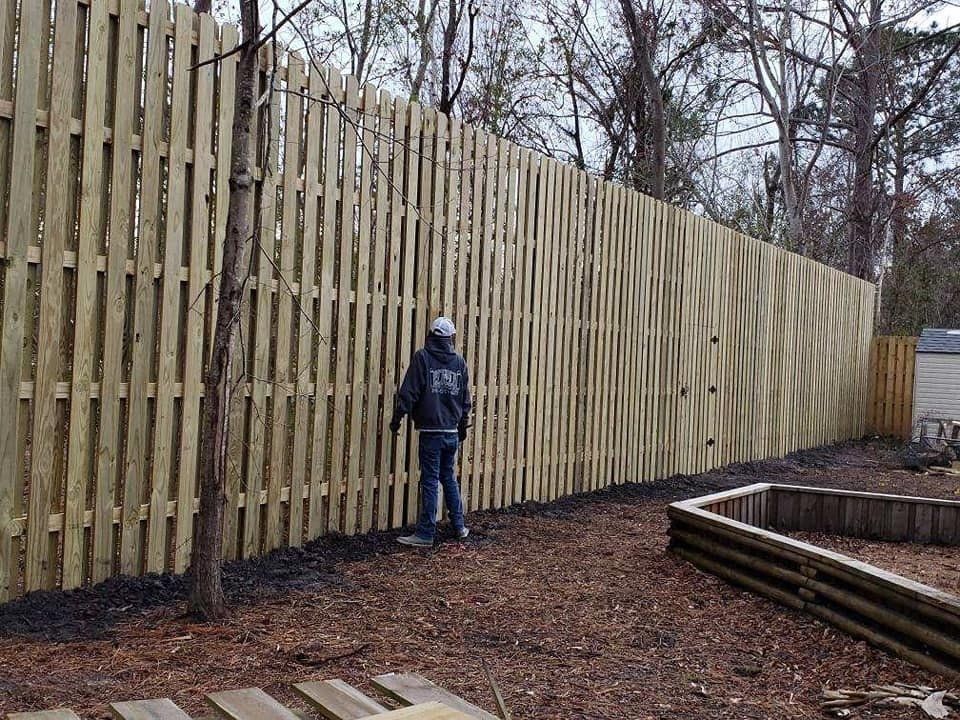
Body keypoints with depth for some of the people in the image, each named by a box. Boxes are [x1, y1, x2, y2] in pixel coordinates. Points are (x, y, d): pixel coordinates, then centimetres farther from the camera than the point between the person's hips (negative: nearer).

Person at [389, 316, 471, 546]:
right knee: (449, 478, 18)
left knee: (430, 482, -2)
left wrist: (397, 418, 0)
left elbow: (409, 392, -10)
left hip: (431, 432, -4)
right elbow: (466, 398, 13)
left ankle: (426, 534, 2)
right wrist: (463, 425, 24)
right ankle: (459, 526, 23)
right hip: (452, 432, 5)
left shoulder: (422, 357, -6)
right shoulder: (459, 360, 7)